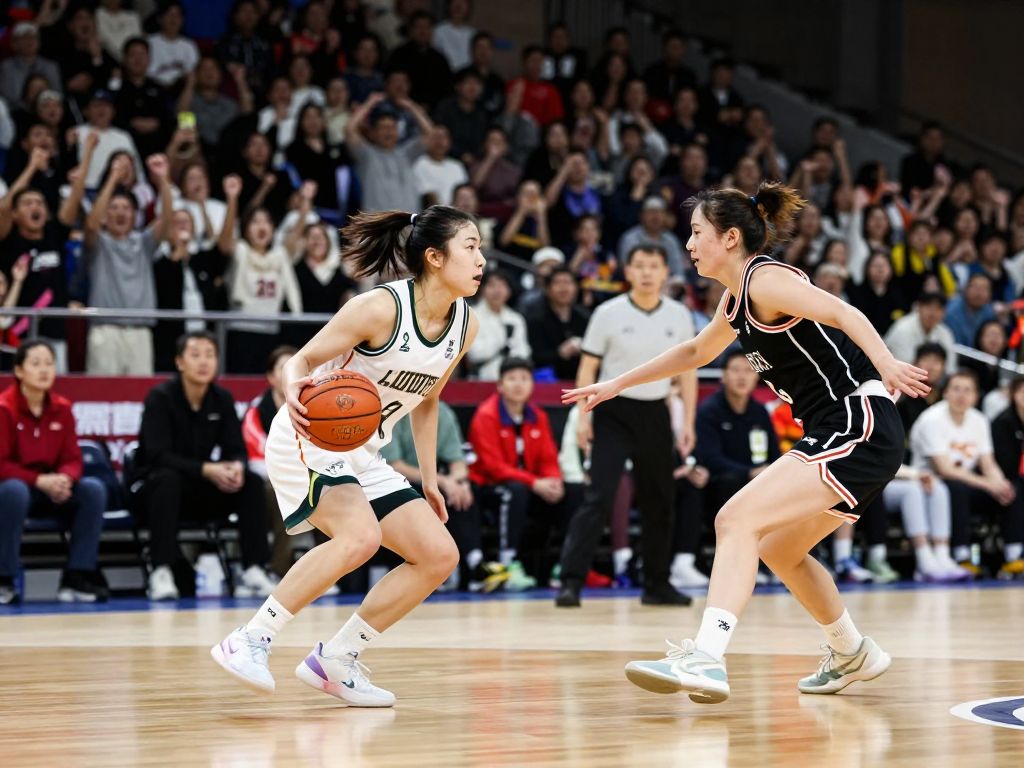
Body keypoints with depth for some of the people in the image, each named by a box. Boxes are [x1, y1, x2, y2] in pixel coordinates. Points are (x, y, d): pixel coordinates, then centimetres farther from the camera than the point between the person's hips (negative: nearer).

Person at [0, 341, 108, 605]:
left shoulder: (62, 408, 2)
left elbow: (72, 458, 2)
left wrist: (64, 479, -23)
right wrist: (39, 481, -28)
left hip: (51, 489, 5)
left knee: (94, 489, -20)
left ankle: (76, 577, -16)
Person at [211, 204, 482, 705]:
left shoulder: (465, 325, 0)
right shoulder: (380, 307, -21)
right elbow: (301, 360, -15)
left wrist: (429, 481, 15)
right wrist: (295, 388, -38)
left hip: (362, 458, 8)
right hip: (307, 440, -8)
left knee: (439, 556, 0)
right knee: (361, 535, -32)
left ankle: (334, 661, 7)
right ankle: (248, 641, -22)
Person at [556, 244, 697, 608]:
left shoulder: (679, 316, 2)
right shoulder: (608, 314, -6)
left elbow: (687, 371, 8)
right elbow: (588, 367, -3)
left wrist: (689, 422, 3)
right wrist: (583, 417, -10)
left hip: (655, 414, 4)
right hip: (614, 411, -4)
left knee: (659, 502, 8)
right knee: (598, 497, -13)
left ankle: (656, 584, 20)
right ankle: (571, 581, -14)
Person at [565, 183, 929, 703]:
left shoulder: (764, 279, -10)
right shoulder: (737, 299, 17)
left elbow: (844, 314, -26)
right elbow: (696, 352, 36)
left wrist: (885, 363, -44)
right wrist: (616, 385, 38)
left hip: (861, 429, -10)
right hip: (839, 436, 10)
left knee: (737, 520, -19)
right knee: (778, 549, 24)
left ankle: (706, 659, -32)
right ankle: (852, 654, 40)